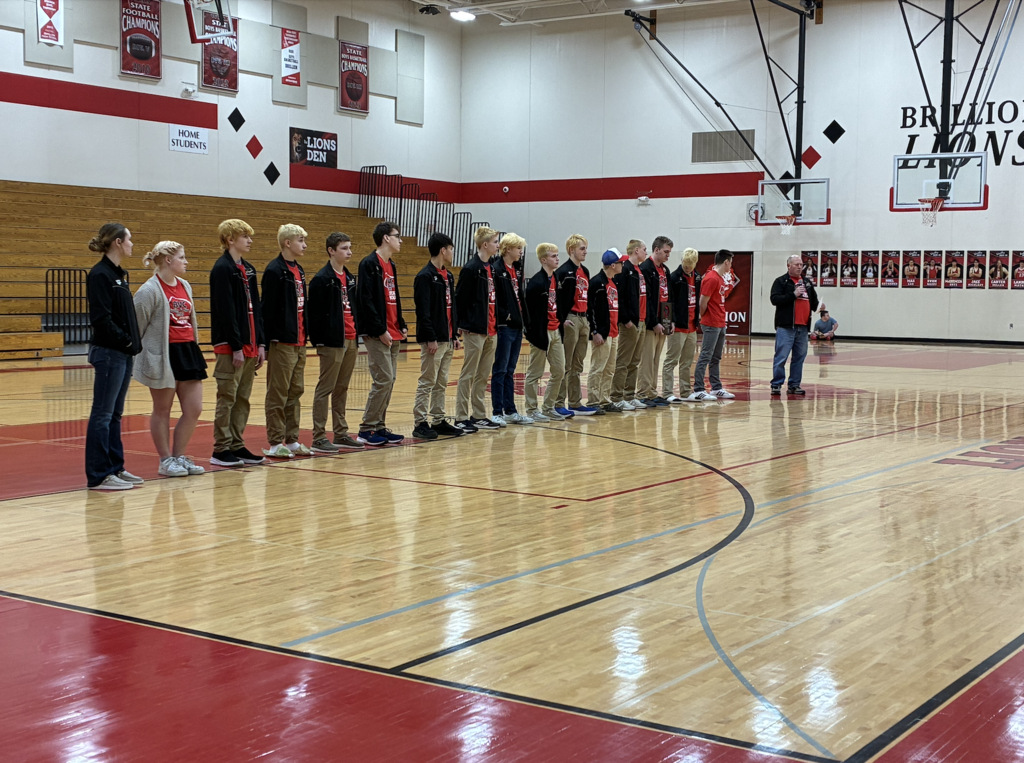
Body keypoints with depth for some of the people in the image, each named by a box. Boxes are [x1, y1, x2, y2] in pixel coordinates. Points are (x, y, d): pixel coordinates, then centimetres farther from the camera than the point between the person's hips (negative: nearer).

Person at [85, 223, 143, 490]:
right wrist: (125, 340, -14)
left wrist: (135, 342, 6)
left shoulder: (119, 273, 15)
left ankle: (115, 468, 21)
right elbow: (101, 318, -19)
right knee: (103, 414, -5)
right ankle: (99, 475, -1)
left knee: (115, 414, 14)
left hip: (124, 353, 9)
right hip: (108, 352, -9)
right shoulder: (100, 274, -13)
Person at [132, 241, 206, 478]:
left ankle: (179, 456, 19)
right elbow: (136, 325, -9)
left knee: (194, 409, 6)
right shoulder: (150, 290, -10)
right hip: (163, 355, -7)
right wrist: (135, 356, -7)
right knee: (162, 410, 5)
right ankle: (166, 460, 15)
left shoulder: (184, 286, 13)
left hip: (188, 351, 7)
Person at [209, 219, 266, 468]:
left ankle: (237, 445, 16)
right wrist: (236, 346, -18)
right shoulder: (222, 269, -10)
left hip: (249, 344, 8)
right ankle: (221, 449, 2)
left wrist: (260, 343, 10)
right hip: (230, 346, -8)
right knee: (227, 398, -4)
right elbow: (225, 311, -15)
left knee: (243, 399, 10)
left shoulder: (248, 270, 16)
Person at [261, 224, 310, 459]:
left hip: (299, 342, 8)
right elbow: (267, 307, -14)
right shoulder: (274, 270, -11)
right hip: (282, 343, -8)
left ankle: (292, 440, 19)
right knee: (278, 394, -2)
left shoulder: (299, 270, 15)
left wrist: (305, 335, 16)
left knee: (295, 392, 12)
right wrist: (267, 340, -16)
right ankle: (275, 443, 3)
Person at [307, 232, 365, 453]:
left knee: (342, 388, 13)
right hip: (332, 341, -8)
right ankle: (319, 437, -1)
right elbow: (314, 312, -12)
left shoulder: (349, 278, 16)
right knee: (325, 389, -4)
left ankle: (341, 434, 19)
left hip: (351, 340, 8)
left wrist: (357, 335, 15)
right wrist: (317, 341, -14)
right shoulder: (322, 279, -9)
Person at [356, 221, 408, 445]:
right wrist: (380, 330, -18)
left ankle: (379, 427, 15)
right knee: (383, 380, -11)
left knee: (389, 381, 8)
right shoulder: (370, 264, -10)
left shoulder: (391, 266, 18)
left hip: (393, 334, 9)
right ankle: (366, 429, -4)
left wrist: (401, 326, 11)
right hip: (377, 334, -9)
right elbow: (366, 300, -17)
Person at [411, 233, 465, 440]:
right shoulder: (425, 277, -11)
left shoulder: (448, 276, 16)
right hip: (433, 340, -8)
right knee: (427, 383, -4)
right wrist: (430, 338, -19)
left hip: (447, 339, 9)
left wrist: (454, 335, 16)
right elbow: (423, 310, -16)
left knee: (441, 384, 12)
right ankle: (420, 424, 0)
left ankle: (439, 421, 18)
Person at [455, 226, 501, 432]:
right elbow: (460, 298, -13)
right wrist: (464, 324, -11)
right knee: (468, 375, -3)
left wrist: (495, 323, 10)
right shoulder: (471, 268, -12)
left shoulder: (492, 268, 14)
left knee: (483, 376, 12)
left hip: (491, 331, 8)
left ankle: (479, 415, 19)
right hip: (475, 331, -8)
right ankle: (461, 418, 2)